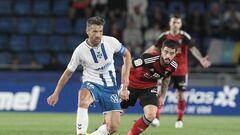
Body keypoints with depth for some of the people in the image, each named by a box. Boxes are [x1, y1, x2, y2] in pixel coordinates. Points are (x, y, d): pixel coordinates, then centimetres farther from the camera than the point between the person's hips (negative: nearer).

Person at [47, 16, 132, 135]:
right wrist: (56, 94, 5)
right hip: (91, 84, -2)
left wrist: (126, 75, -2)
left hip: (110, 86, 3)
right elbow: (68, 72, 1)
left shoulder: (111, 42, -10)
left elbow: (126, 54, 10)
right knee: (83, 100, -40)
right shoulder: (80, 50, -14)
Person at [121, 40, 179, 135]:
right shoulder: (149, 58, -34)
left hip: (149, 87, 3)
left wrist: (162, 96, 10)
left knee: (151, 115, -18)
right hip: (132, 84, -3)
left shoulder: (173, 66, -16)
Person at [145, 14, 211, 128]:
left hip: (181, 70, -1)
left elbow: (193, 49, -16)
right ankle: (156, 117, 2)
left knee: (180, 95, 3)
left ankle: (180, 120, 15)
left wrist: (201, 59, -32)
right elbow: (155, 48, 8)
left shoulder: (184, 36, -8)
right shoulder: (164, 36, 0)